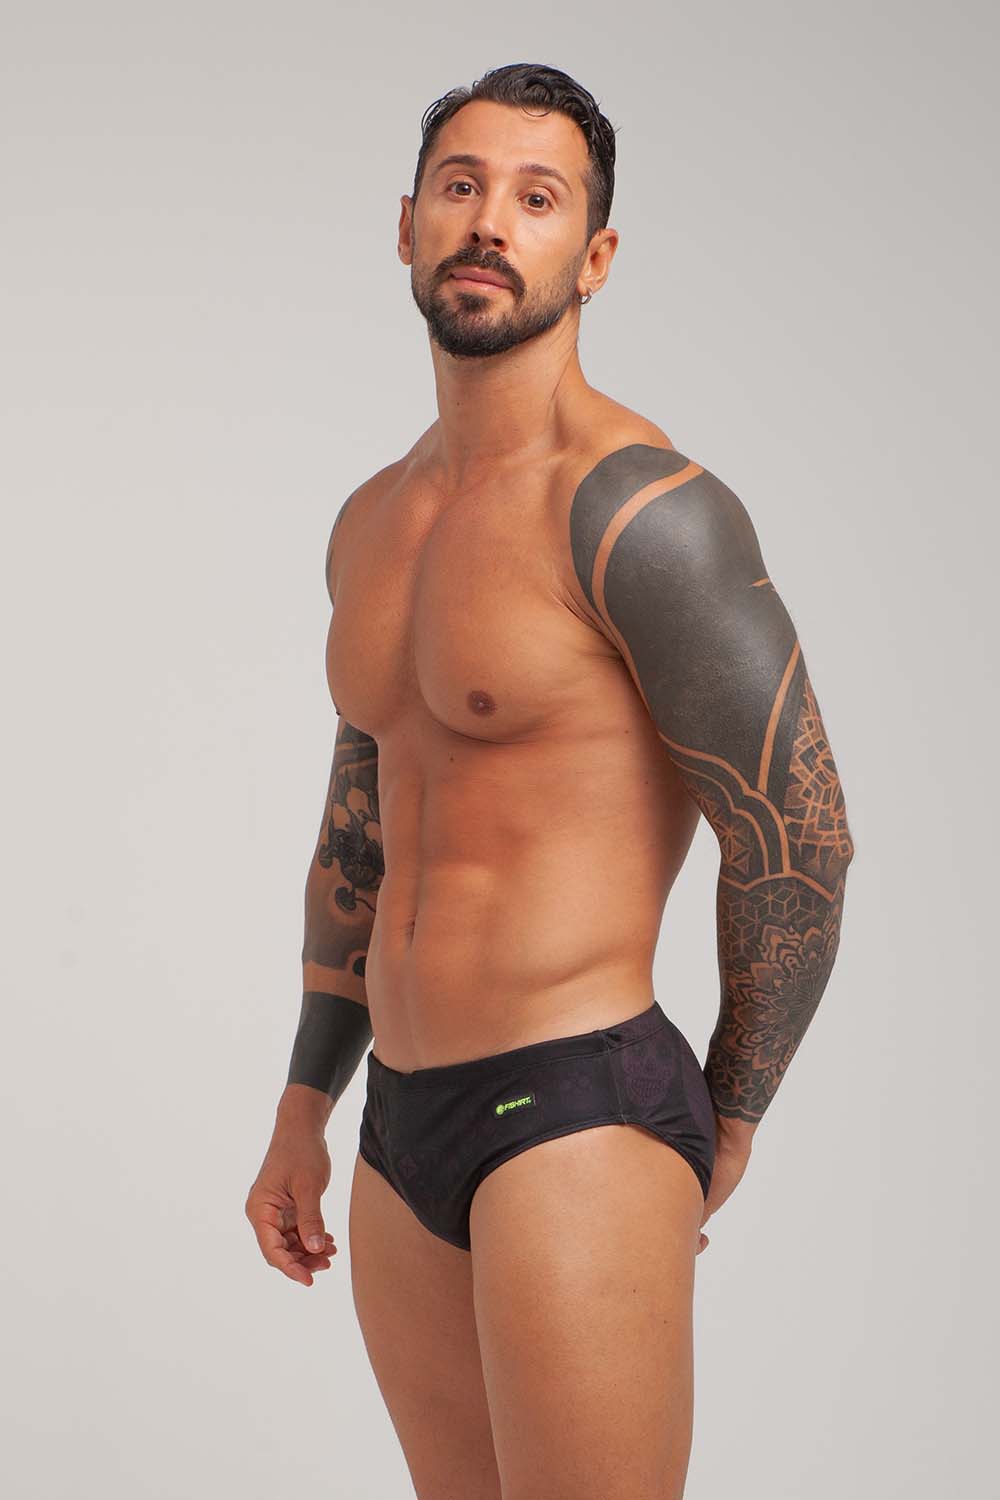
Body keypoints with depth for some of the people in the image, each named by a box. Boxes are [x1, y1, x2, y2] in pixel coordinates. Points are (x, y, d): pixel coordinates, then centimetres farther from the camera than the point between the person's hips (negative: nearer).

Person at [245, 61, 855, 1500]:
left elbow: (798, 840, -12)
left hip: (581, 1120, -8)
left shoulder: (640, 505, -14)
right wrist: (303, 1112, 23)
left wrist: (727, 1135, -1)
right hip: (405, 1135, 8)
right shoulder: (373, 520, 13)